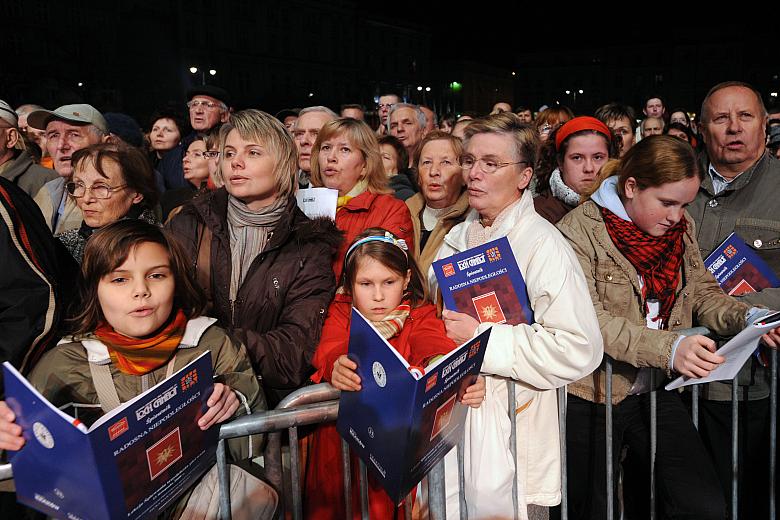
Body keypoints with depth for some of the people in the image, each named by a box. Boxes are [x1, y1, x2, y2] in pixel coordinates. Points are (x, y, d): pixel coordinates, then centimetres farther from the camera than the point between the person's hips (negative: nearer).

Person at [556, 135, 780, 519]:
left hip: (656, 390, 5)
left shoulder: (681, 229, 6)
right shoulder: (579, 231, -15)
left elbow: (703, 293, 8)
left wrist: (746, 317, -12)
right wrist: (668, 348, -32)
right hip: (594, 396, -4)